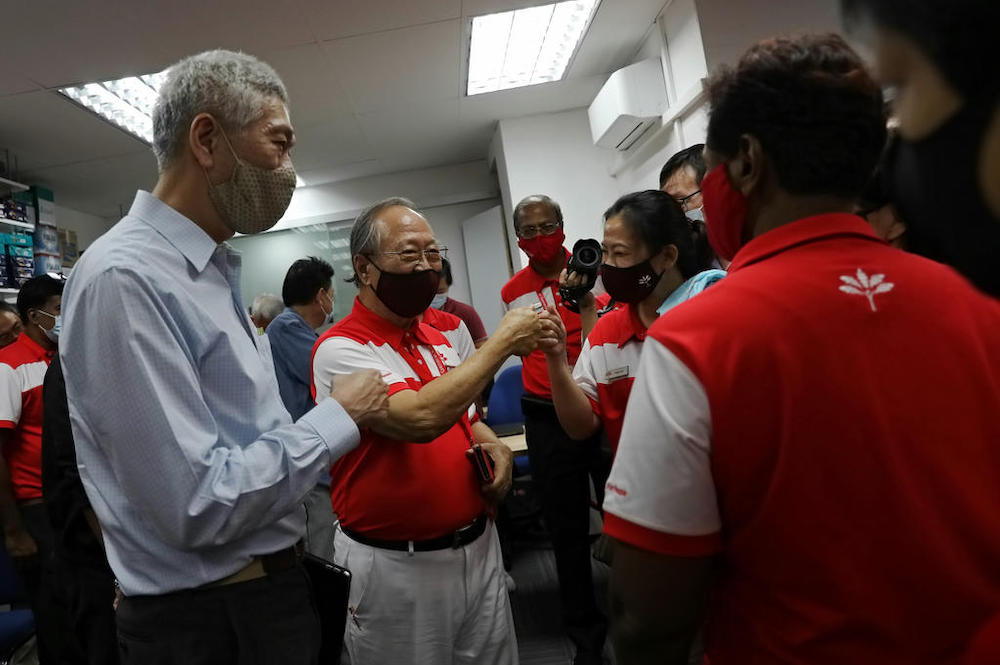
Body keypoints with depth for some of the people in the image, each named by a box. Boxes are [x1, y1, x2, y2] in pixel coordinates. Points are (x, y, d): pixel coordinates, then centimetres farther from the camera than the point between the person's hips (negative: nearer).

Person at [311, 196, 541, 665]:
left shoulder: (438, 339, 7)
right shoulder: (340, 348, -16)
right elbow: (421, 417, -32)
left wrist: (496, 448, -3)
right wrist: (502, 343, -23)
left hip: (478, 546, 7)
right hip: (397, 568, -6)